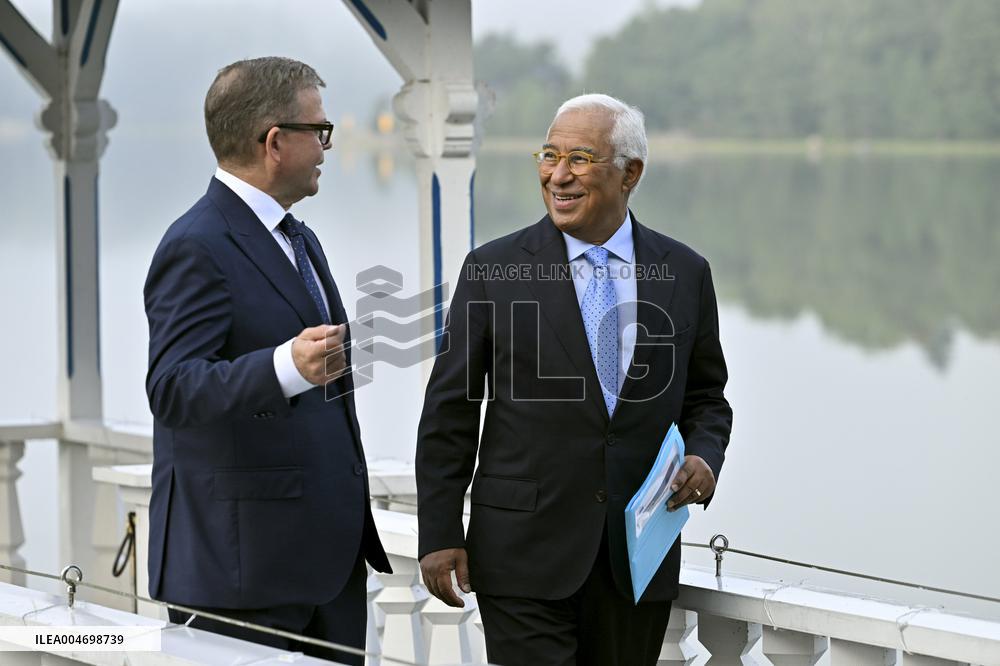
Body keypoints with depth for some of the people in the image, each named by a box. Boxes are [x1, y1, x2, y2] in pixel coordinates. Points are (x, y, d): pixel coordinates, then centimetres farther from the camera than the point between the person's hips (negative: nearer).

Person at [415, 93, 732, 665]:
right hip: (525, 553, -2)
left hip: (639, 556, 2)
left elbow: (706, 398, 15)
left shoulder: (685, 273, 5)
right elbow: (449, 412, 1)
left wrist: (704, 457, -7)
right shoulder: (494, 270, -1)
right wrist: (439, 534, -3)